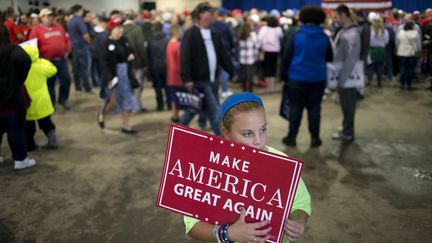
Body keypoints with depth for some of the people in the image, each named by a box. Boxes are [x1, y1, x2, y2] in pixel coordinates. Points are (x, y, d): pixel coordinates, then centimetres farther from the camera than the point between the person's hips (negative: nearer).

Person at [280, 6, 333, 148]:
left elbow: (287, 57, -4)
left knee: (295, 108, 6)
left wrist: (283, 75, 4)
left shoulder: (296, 36, -6)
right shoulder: (324, 38, 0)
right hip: (318, 78, 1)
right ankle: (314, 138, 12)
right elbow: (330, 58, 11)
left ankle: (291, 137, 11)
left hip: (297, 77, -1)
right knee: (314, 108, 7)